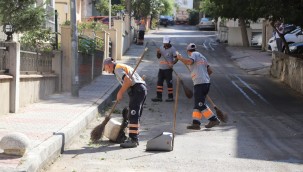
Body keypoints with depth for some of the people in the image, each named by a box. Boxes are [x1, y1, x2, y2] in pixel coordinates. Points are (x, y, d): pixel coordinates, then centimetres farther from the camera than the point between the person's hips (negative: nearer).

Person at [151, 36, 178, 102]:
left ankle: (171, 97, 4)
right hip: (161, 68, 6)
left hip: (168, 69, -6)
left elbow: (176, 58, -9)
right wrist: (158, 53, -13)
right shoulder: (161, 48, 11)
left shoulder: (172, 49, -6)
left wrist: (172, 63, -26)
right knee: (159, 82, 5)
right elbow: (158, 57, 8)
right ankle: (159, 97, 8)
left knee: (169, 83, -3)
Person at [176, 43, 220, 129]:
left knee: (200, 104, -9)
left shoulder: (194, 54, 0)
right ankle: (196, 123, 3)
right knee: (198, 103, 8)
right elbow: (210, 71, 24)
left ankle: (214, 120, -9)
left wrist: (180, 58, -6)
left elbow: (189, 61, -22)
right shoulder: (202, 56, 25)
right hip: (206, 82, 9)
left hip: (199, 83, -9)